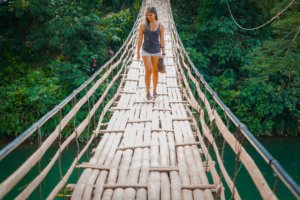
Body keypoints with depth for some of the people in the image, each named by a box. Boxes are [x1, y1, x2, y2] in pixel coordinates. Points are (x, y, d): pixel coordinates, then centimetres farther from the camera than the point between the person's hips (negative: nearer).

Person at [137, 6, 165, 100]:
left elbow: (162, 40, 1)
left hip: (156, 51, 2)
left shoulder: (160, 26, -3)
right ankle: (147, 92, 7)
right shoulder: (143, 25, -7)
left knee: (155, 72, 8)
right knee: (148, 71, -8)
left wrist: (163, 53, -1)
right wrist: (138, 52, -1)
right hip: (146, 51, -2)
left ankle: (154, 90, 25)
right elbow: (140, 39, -2)